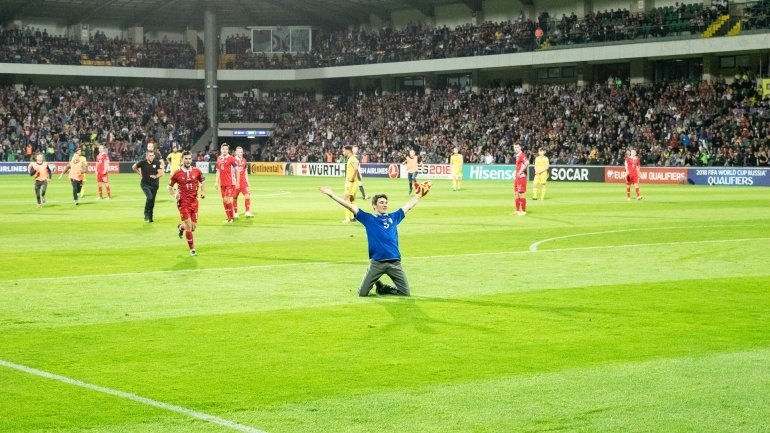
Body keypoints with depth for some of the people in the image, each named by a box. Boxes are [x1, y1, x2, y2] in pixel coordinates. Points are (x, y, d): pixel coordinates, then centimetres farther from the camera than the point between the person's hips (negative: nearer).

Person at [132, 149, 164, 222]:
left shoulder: (157, 163, -5)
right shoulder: (142, 163, -7)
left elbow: (161, 173, -5)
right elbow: (133, 167, 11)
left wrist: (156, 176, -19)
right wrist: (140, 173, 7)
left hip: (154, 184, 2)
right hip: (145, 184, -2)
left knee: (152, 201, 7)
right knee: (150, 197, -23)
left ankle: (150, 217, 20)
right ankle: (146, 214, -8)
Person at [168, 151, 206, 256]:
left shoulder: (197, 171, 0)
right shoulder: (177, 173, -6)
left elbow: (202, 181, 17)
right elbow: (170, 186, 5)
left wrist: (203, 192, 0)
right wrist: (174, 195, -12)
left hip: (194, 201, 3)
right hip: (183, 202, -3)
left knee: (194, 227, 6)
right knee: (189, 226, -9)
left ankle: (181, 227, 41)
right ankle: (192, 249, 5)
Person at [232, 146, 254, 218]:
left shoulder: (244, 160, 10)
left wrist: (247, 182, 13)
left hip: (243, 182, 4)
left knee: (247, 195, -9)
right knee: (235, 198, 4)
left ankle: (247, 212, -3)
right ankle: (235, 214, 14)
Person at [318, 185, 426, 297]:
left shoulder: (394, 217, 15)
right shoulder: (368, 218, 6)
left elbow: (409, 204, 23)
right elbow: (349, 206, 3)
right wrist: (331, 194, -1)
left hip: (395, 262, 2)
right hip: (376, 263, -2)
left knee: (405, 293, 0)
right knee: (362, 293, -5)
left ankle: (382, 287, 27)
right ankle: (375, 283, 29)